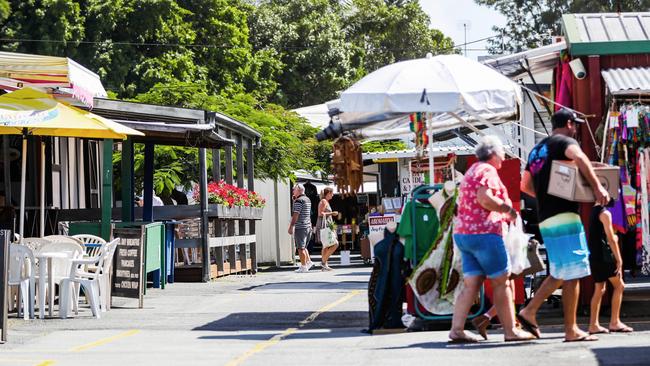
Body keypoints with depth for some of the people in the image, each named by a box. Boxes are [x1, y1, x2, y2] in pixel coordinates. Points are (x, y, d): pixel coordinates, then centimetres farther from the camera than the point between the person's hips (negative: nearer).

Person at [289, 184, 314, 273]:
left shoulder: (299, 200, -13)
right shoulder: (308, 200, 15)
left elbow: (295, 214, -18)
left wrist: (291, 226, -17)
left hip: (300, 227, -9)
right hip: (308, 226, 9)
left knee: (300, 247, -4)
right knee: (303, 247, 19)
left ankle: (303, 266, -4)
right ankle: (308, 261, 11)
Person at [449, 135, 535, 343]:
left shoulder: (472, 171, 23)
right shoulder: (487, 170, -8)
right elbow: (484, 198, -23)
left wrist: (503, 214, 22)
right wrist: (507, 209, -10)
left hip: (463, 233, 9)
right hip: (483, 232, -9)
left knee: (471, 285, 5)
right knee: (501, 282, -2)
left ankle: (456, 330, -4)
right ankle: (510, 331, 0)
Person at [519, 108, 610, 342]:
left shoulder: (537, 150, 21)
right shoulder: (563, 141, -4)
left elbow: (525, 185, 25)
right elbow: (579, 157, -27)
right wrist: (596, 186, -28)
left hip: (545, 220, 9)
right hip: (564, 216, -9)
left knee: (560, 272, 16)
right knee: (572, 274, -6)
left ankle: (529, 312, 10)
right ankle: (571, 330, -6)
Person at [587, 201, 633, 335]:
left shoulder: (593, 211, 17)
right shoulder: (605, 213, -10)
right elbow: (611, 238, -15)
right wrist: (619, 260, -15)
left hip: (594, 255, 8)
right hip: (604, 255, -8)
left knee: (599, 289, 9)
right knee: (619, 285, -1)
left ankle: (594, 325, 5)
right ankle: (614, 322, -5)